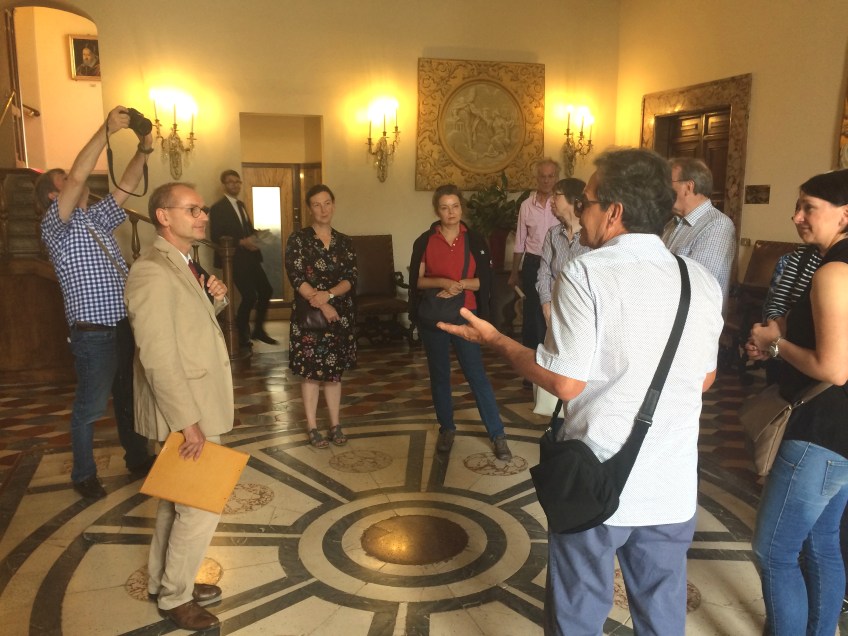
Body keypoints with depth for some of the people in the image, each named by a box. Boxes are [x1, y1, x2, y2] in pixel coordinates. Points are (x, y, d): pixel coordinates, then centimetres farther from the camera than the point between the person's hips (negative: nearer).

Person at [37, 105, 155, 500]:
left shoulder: (97, 218, 15)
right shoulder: (56, 226, -8)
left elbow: (125, 187, 10)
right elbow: (78, 177, -21)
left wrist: (143, 150, -5)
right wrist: (107, 129, -24)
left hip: (124, 326, 7)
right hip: (93, 333, -7)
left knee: (129, 397, 19)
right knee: (90, 408, 6)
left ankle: (137, 459, 35)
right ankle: (84, 476, 23)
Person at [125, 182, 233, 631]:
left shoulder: (182, 265, 10)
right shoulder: (153, 274, -21)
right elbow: (158, 357, -25)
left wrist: (215, 298, 0)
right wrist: (189, 422, -23)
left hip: (195, 406, 10)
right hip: (186, 411, -10)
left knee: (176, 499, 21)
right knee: (201, 505, 2)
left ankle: (165, 582, 38)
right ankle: (175, 596, 22)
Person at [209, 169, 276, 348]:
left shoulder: (241, 205, 17)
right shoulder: (217, 207, -9)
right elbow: (216, 237, -15)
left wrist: (253, 238, 1)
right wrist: (242, 242, -21)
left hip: (250, 257, 8)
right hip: (235, 259, -8)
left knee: (266, 290, 5)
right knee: (250, 296, -10)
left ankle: (258, 330, 22)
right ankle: (242, 337, 9)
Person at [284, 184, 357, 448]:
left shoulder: (344, 242, 7)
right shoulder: (298, 239, -4)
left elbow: (352, 279, -2)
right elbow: (297, 279, -12)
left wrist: (328, 294, -19)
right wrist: (322, 305, -17)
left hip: (341, 314, 3)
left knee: (335, 371, 10)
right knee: (311, 371, 2)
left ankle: (335, 425, 20)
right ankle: (312, 427, 14)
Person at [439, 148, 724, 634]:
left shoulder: (586, 273, -16)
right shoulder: (703, 281, 1)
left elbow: (566, 383, -17)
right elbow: (705, 379, 10)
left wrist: (496, 340, -4)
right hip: (673, 487, 5)